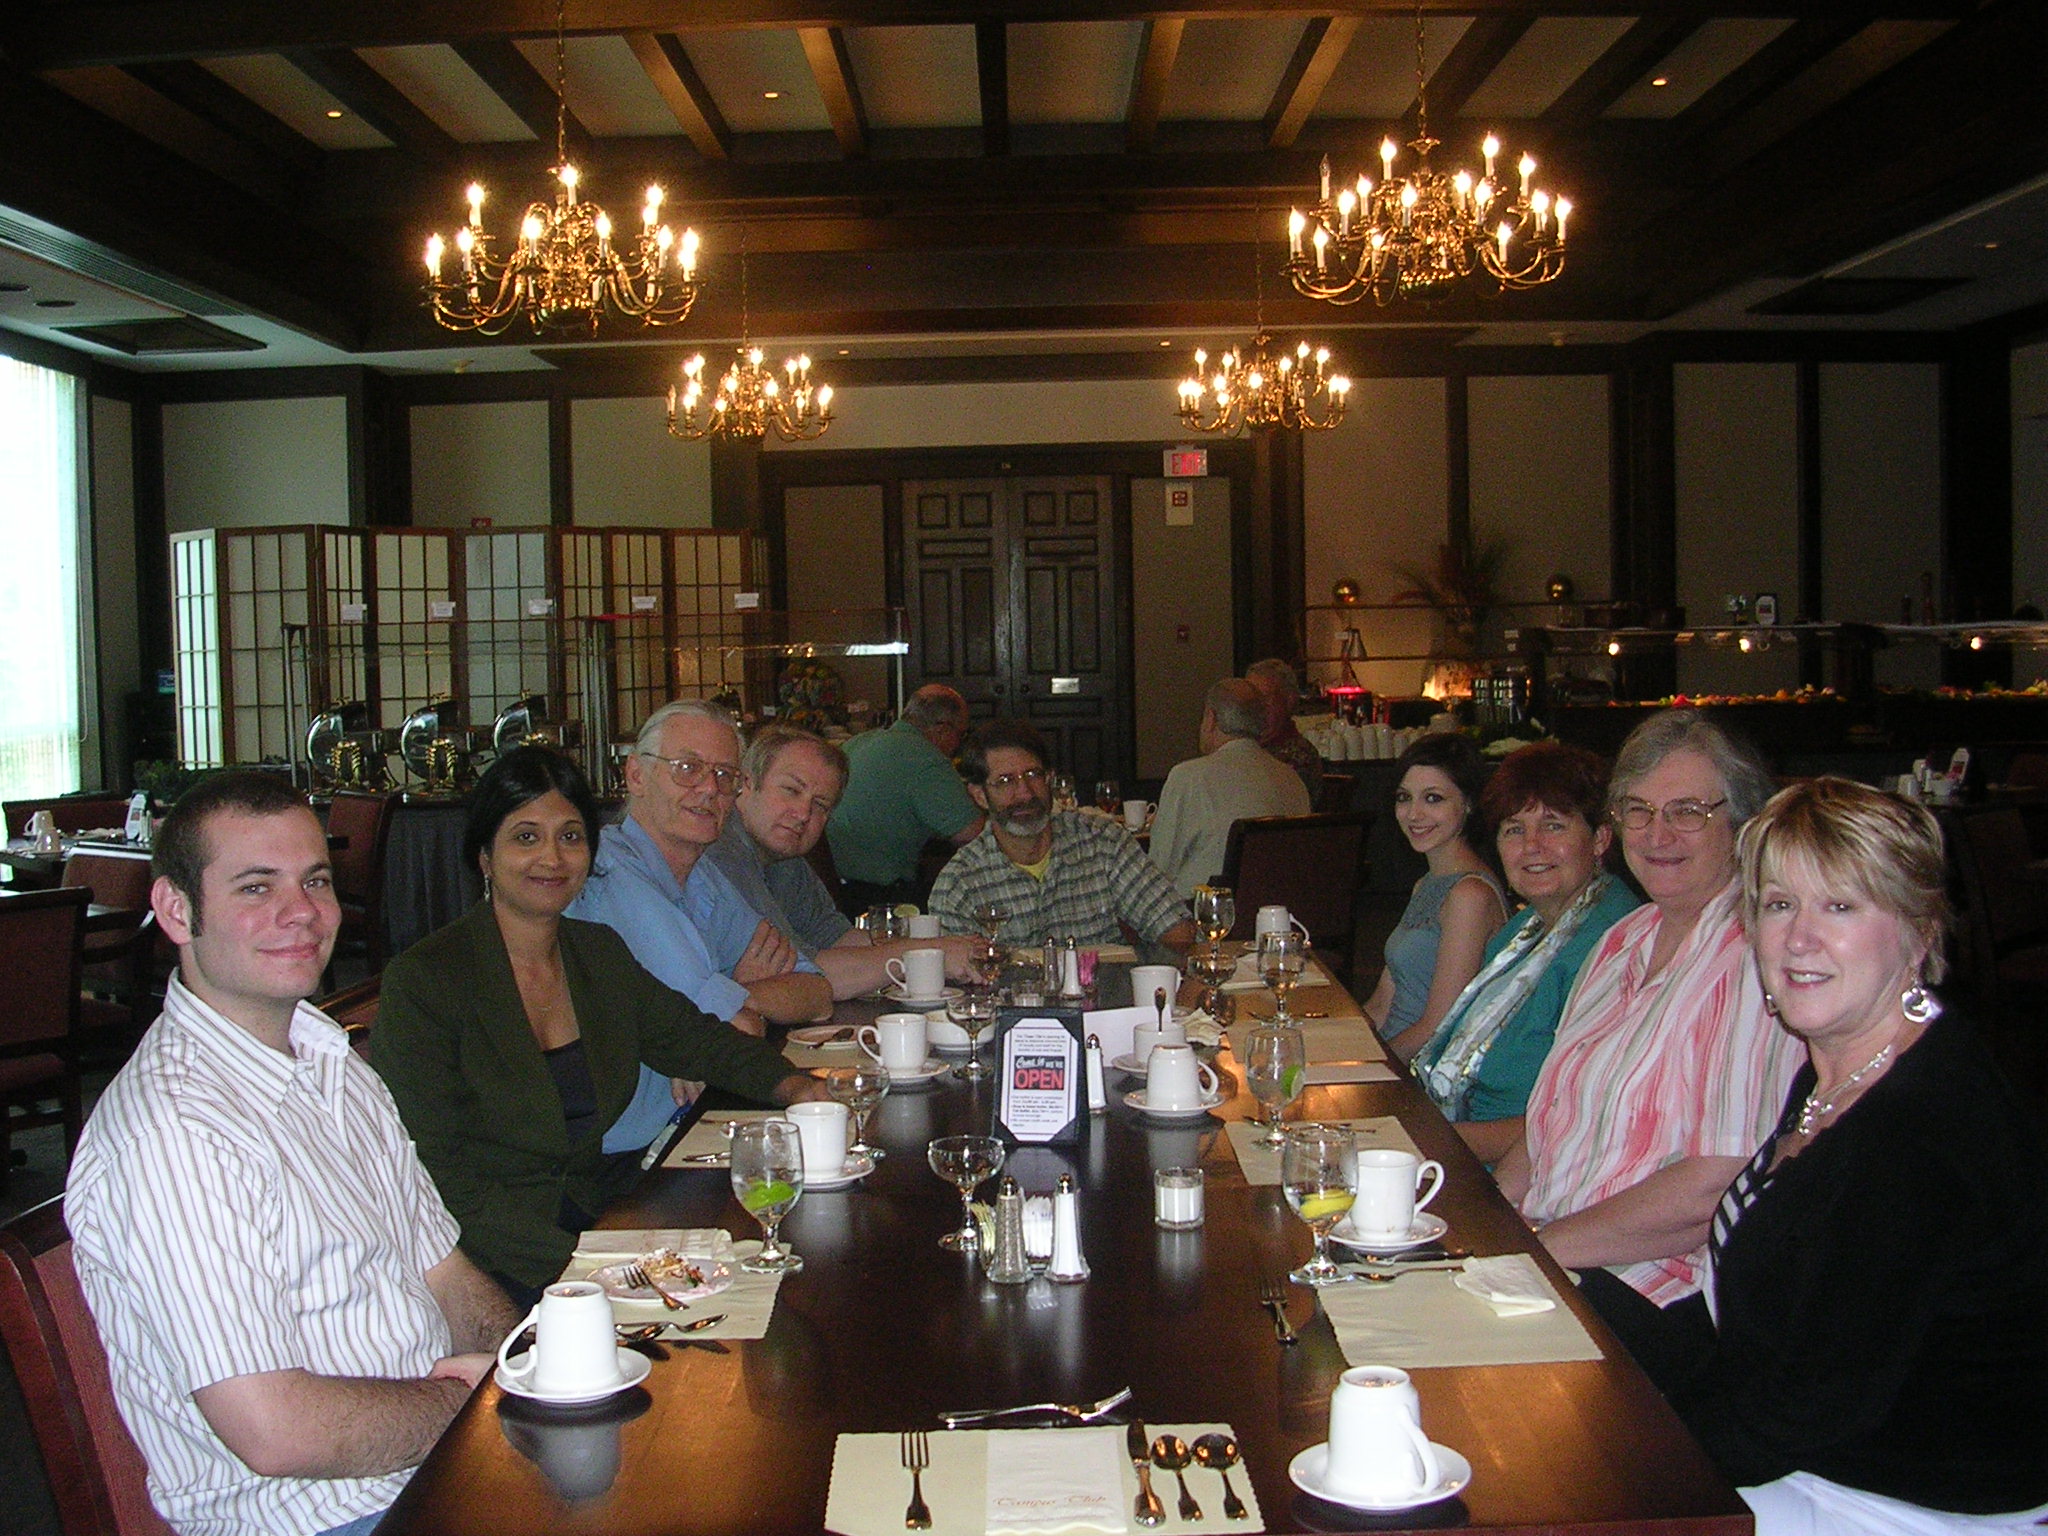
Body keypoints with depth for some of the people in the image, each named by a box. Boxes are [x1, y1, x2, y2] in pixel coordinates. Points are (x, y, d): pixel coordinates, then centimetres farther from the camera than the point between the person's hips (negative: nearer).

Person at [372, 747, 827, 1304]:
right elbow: (440, 1176, -14)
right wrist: (577, 1264, -23)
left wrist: (794, 1087, -1)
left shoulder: (601, 953, 10)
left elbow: (694, 1038, 20)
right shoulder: (422, 981, -10)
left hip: (609, 1213, 7)